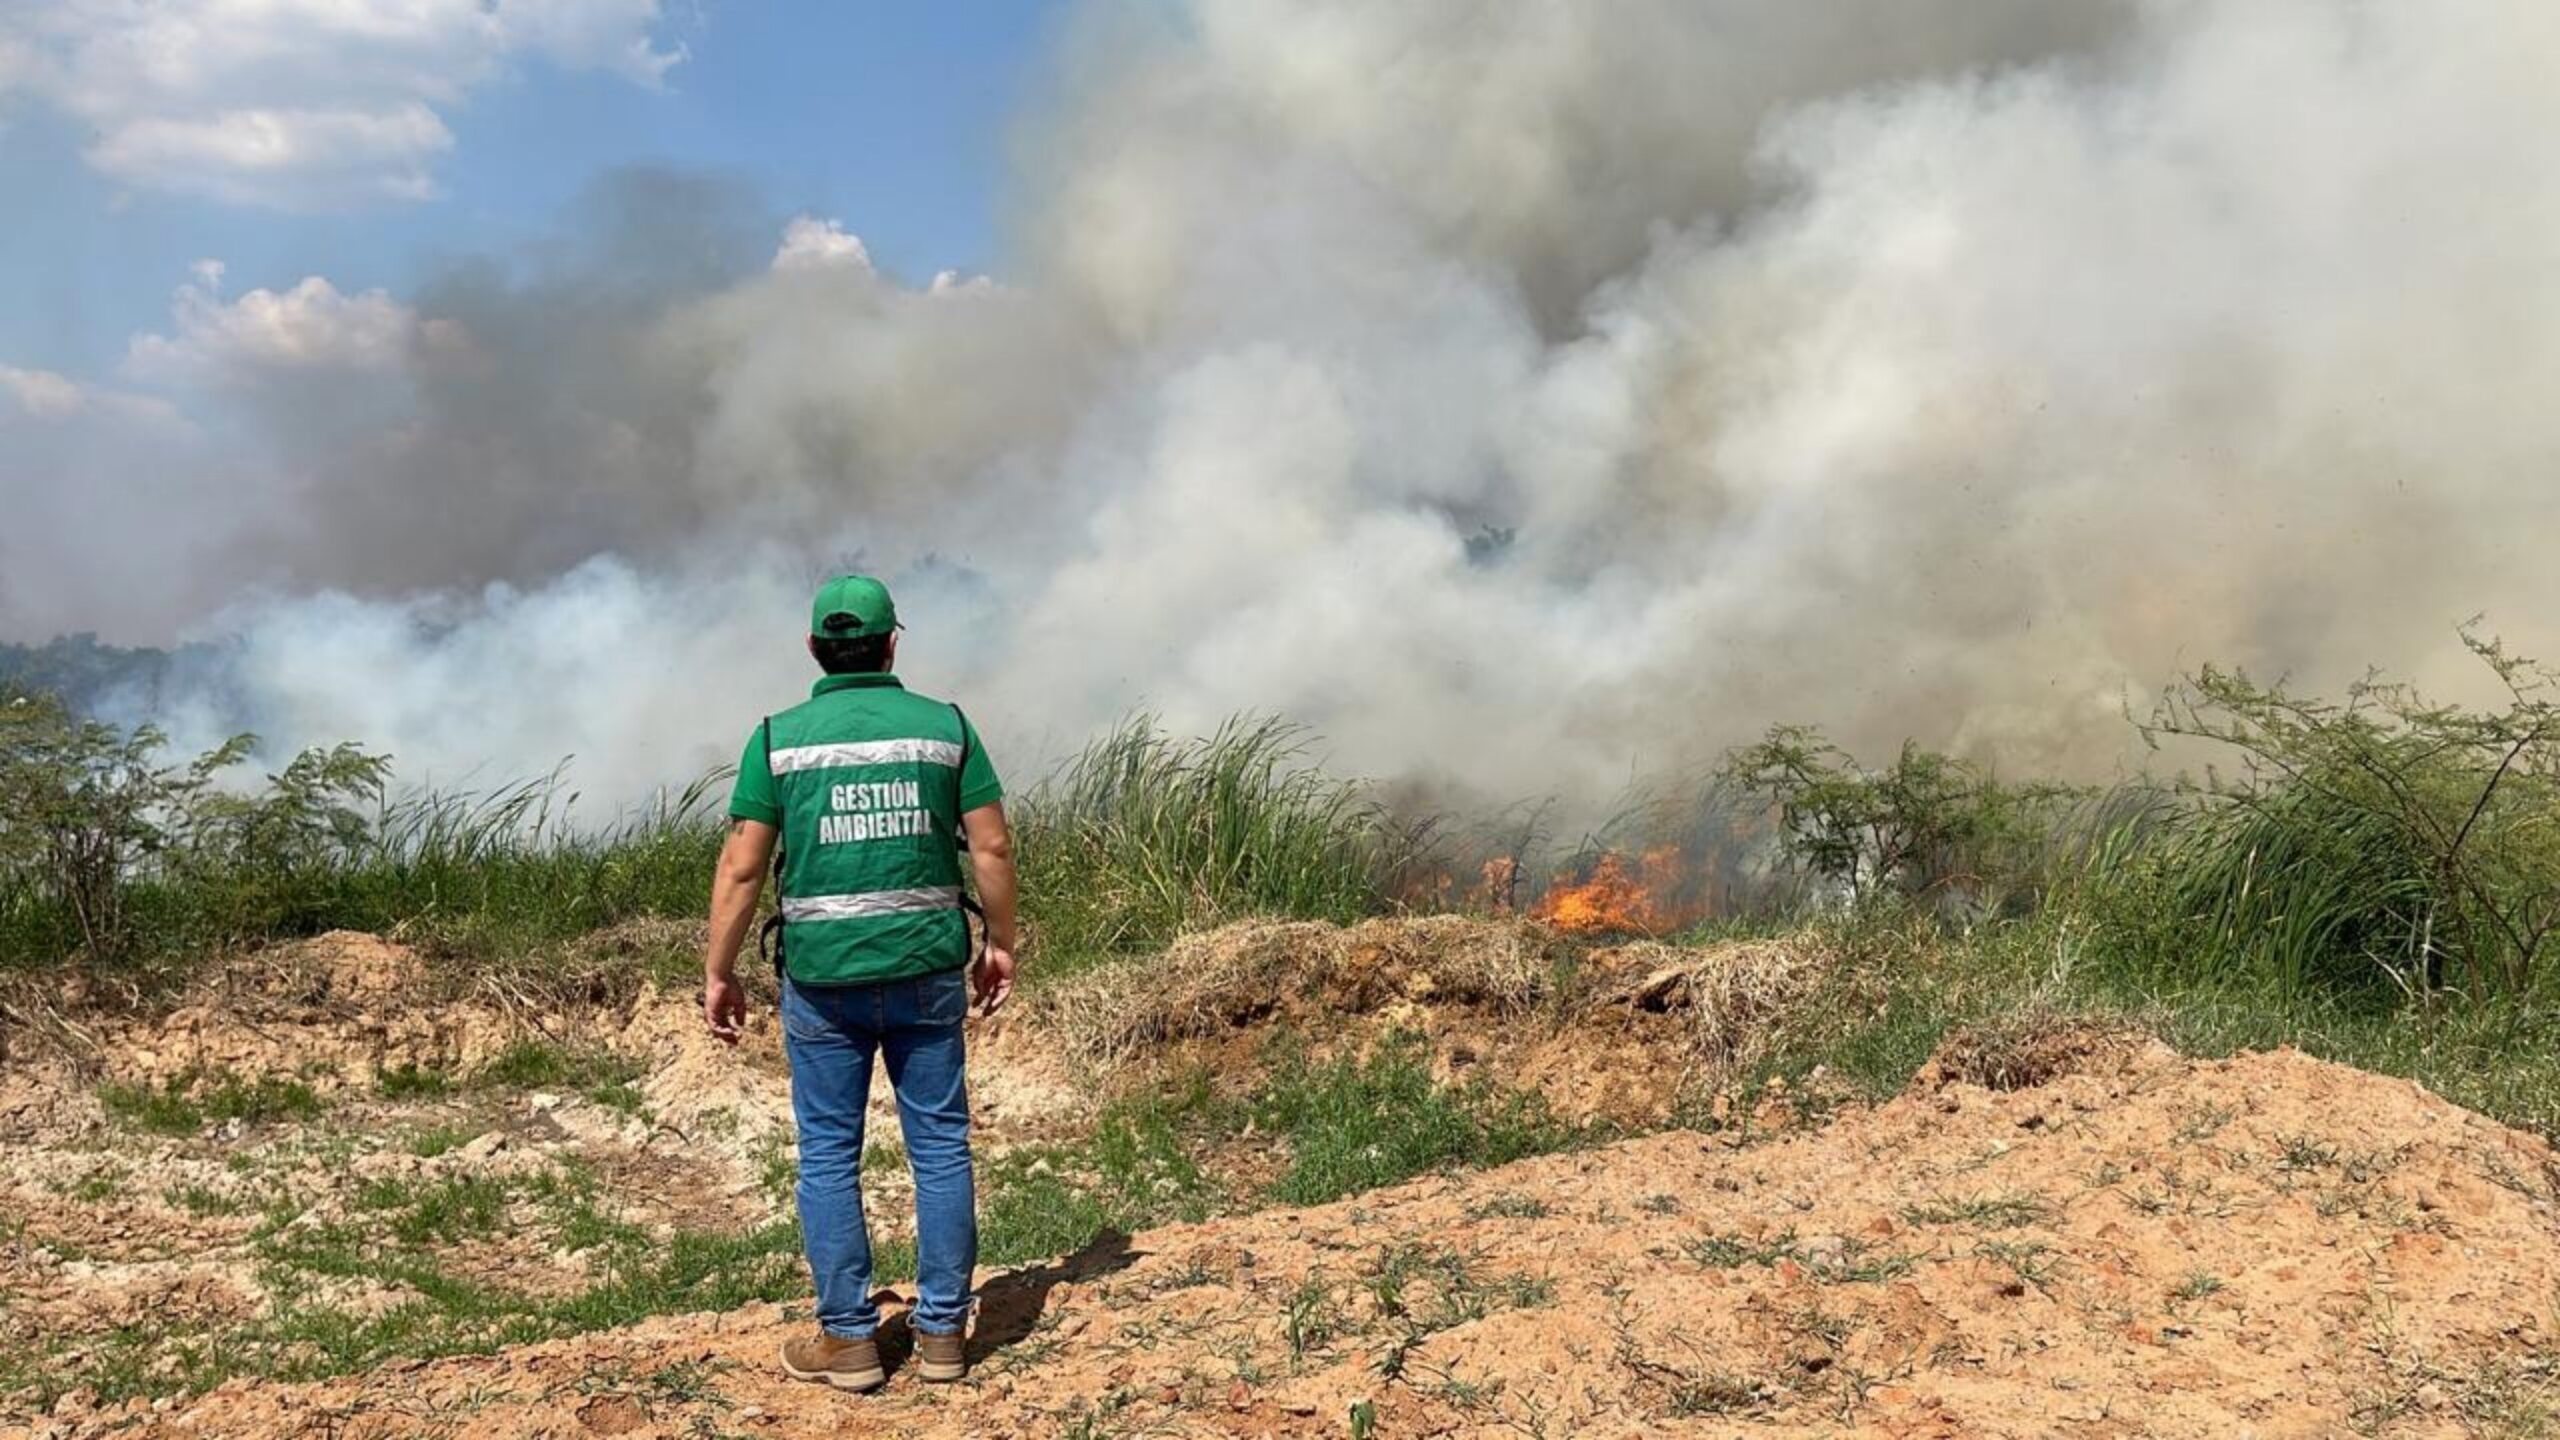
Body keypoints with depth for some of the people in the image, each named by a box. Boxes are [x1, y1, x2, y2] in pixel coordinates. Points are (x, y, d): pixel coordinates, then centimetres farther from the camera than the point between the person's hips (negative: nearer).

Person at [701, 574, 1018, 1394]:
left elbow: (741, 867, -4)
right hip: (928, 971, 1)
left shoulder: (779, 737, -1)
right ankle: (942, 1331, 15)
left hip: (823, 977, -1)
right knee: (940, 1146, 9)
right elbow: (992, 847, -1)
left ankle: (848, 1340, 13)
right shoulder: (946, 726, 1)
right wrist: (1000, 944, 10)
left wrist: (718, 973, 4)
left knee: (828, 1155, 9)